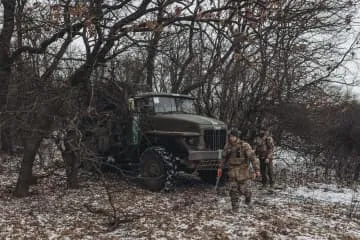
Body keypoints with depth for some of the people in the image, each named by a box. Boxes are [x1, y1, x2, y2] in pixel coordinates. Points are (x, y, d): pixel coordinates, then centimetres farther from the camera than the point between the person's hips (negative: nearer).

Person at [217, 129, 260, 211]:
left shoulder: (244, 145, -17)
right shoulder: (227, 146, -2)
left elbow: (253, 157, -19)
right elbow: (224, 157, 14)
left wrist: (256, 170, -25)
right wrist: (220, 167, 17)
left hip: (242, 170, -3)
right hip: (232, 171, 4)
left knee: (242, 189, 4)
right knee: (233, 189, -2)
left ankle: (248, 194, 39)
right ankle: (235, 207, 12)